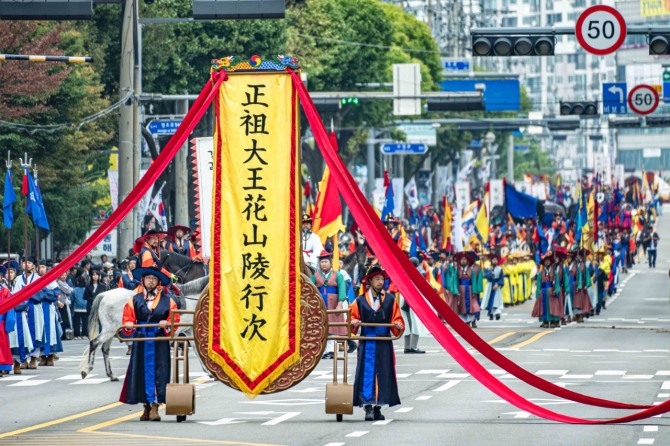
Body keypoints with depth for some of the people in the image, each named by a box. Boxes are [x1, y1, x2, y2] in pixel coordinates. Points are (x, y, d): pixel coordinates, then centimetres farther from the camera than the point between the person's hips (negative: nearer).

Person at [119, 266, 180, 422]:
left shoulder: (167, 301, 6)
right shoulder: (134, 300, 9)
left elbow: (174, 320, 3)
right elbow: (128, 318, 6)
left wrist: (167, 324, -17)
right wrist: (128, 325, -15)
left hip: (159, 342, -1)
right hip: (141, 341, 2)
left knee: (158, 372, -7)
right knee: (142, 371, 1)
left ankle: (154, 407, -7)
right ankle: (147, 406, 10)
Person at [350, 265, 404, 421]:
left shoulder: (390, 300, 7)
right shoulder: (360, 301, 6)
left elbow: (397, 321, 5)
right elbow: (353, 319, 9)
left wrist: (399, 326, -15)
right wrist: (354, 323, -12)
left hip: (384, 345, 1)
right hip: (366, 345, -1)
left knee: (383, 375, 3)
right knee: (367, 375, -8)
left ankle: (378, 407, 12)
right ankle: (368, 408, -9)